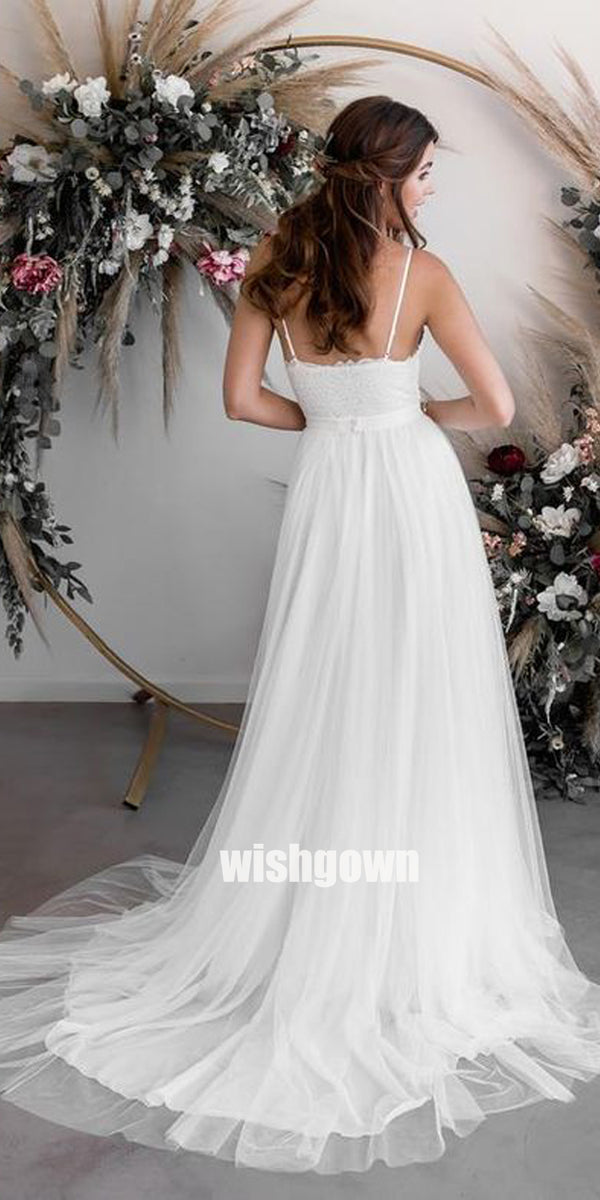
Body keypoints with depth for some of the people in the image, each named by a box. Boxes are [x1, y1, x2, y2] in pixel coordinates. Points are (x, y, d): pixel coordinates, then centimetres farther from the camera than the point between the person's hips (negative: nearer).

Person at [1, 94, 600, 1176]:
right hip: (412, 489, -4)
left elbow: (242, 398, 5)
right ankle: (413, 938, 16)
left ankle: (291, 926, 23)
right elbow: (496, 406, -7)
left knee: (317, 714, 13)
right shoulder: (421, 271, -7)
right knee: (417, 718, 5)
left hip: (325, 495, 4)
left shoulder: (277, 264, 4)